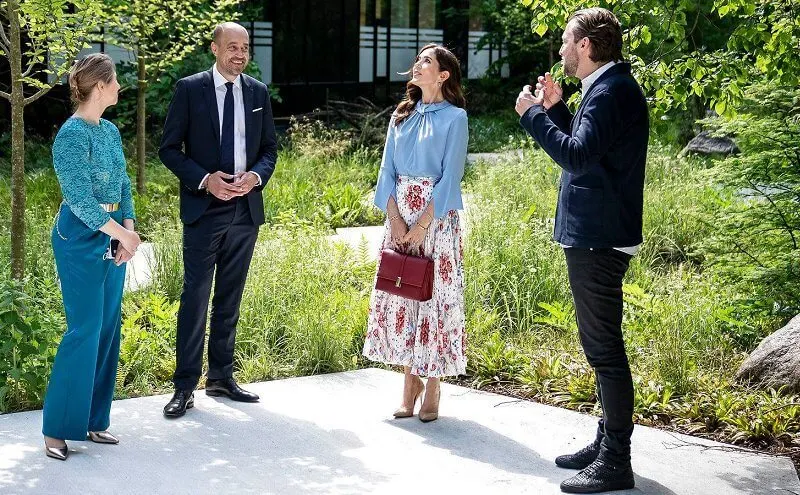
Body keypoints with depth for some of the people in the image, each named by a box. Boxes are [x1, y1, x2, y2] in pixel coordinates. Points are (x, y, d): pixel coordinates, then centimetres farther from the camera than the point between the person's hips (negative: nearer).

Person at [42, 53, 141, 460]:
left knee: (108, 327, 9)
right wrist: (121, 233, -18)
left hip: (112, 236, 8)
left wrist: (129, 227, -2)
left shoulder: (110, 131, 11)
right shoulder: (72, 134, -15)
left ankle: (93, 420, 17)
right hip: (81, 238, -8)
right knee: (85, 329, -8)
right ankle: (58, 428, 1)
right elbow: (79, 197, -20)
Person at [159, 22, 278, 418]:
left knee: (230, 297, 11)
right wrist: (204, 179, -16)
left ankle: (221, 377, 21)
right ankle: (185, 386, 0)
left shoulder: (258, 92, 8)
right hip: (203, 207, -4)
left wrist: (256, 175, -7)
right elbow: (169, 148, -3)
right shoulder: (189, 89, -3)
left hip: (246, 208, 4)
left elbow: (270, 147, 14)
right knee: (195, 296, -6)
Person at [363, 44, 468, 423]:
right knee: (399, 294, 4)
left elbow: (450, 177, -9)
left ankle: (433, 386, 4)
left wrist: (423, 225, -14)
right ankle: (410, 379, 14)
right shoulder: (402, 115, 12)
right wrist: (395, 218, -5)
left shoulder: (454, 118, -4)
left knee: (434, 295, -3)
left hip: (436, 216, -5)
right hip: (400, 215, 5)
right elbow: (388, 169, 8)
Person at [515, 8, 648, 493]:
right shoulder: (607, 88, 15)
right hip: (594, 234, 11)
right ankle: (608, 441, 29)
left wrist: (533, 114, -19)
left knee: (604, 347, -6)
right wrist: (556, 108, 13)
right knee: (602, 345, 18)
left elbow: (578, 156, -28)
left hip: (598, 239, -11)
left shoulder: (611, 92, -18)